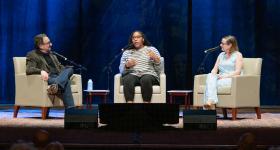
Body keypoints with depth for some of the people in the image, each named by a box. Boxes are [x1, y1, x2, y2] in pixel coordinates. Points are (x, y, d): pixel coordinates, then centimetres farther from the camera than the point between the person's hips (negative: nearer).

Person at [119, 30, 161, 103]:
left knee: (146, 79, -38)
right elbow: (121, 70, 14)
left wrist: (156, 59, -9)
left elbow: (158, 69, 10)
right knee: (127, 79, -35)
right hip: (132, 75, 1)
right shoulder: (127, 52, 21)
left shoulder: (152, 49, 16)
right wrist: (127, 65, -7)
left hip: (149, 75, -1)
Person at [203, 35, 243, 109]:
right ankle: (211, 102, -47)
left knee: (211, 84, -33)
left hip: (231, 79, -5)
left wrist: (225, 76, -19)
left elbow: (237, 72, -8)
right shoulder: (221, 55, 22)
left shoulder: (238, 55, 3)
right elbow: (215, 69, 16)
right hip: (220, 79, 5)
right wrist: (213, 74, -8)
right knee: (210, 76, -31)